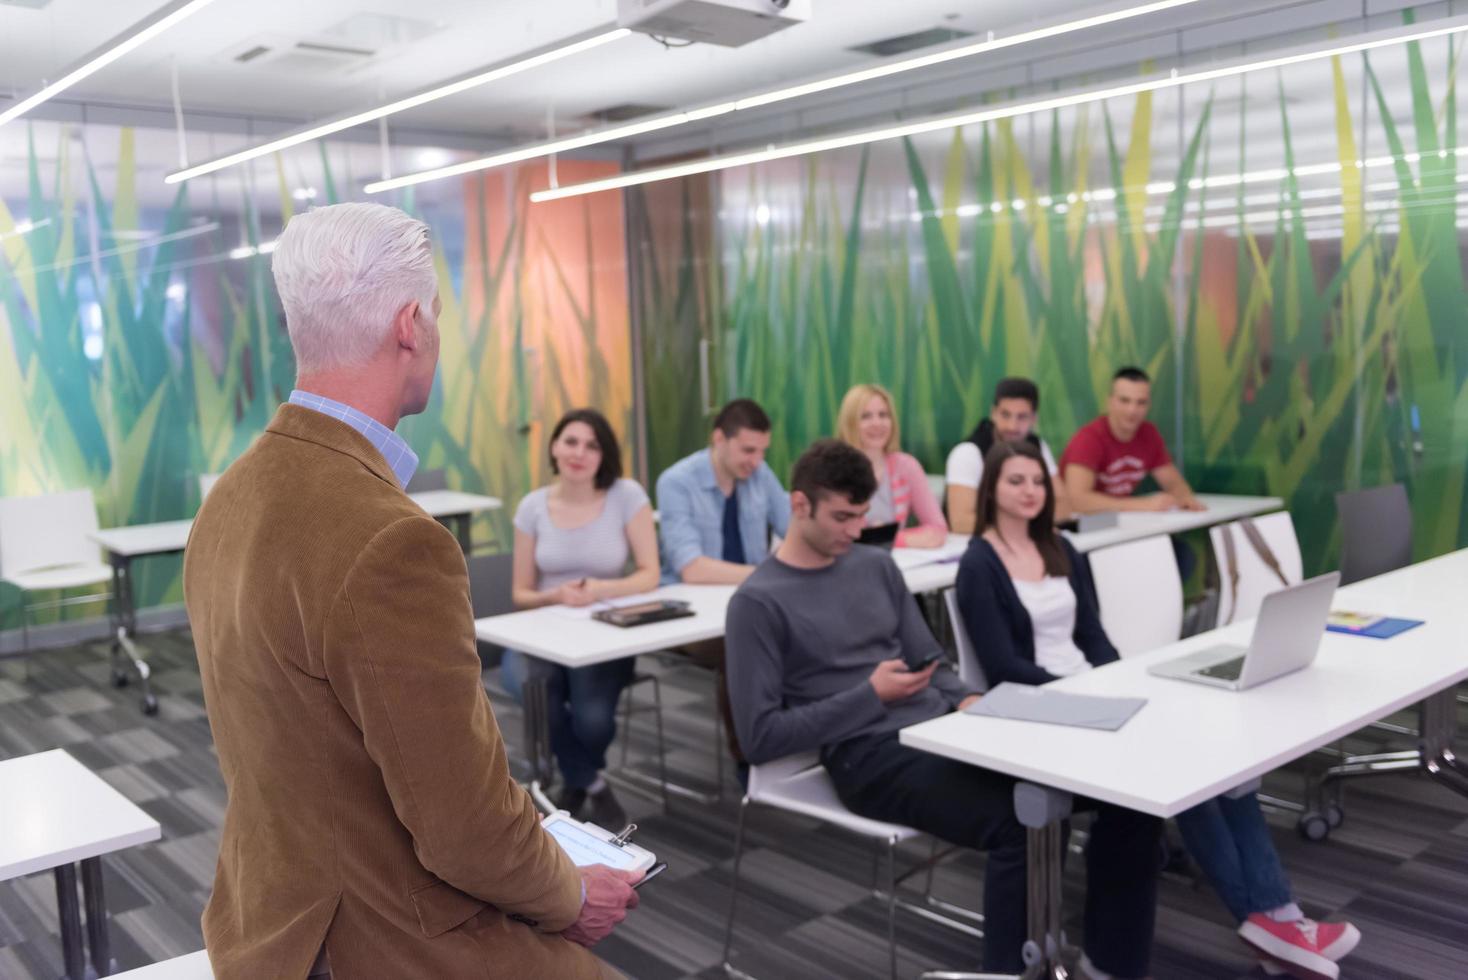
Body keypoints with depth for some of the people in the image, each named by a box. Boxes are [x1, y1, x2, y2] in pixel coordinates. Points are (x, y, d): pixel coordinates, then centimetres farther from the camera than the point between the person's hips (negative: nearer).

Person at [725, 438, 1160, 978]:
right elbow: (760, 736, -9)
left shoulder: (877, 566, 15)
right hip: (870, 756, -7)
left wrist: (966, 699, -4)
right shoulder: (758, 602, -5)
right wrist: (870, 694, -12)